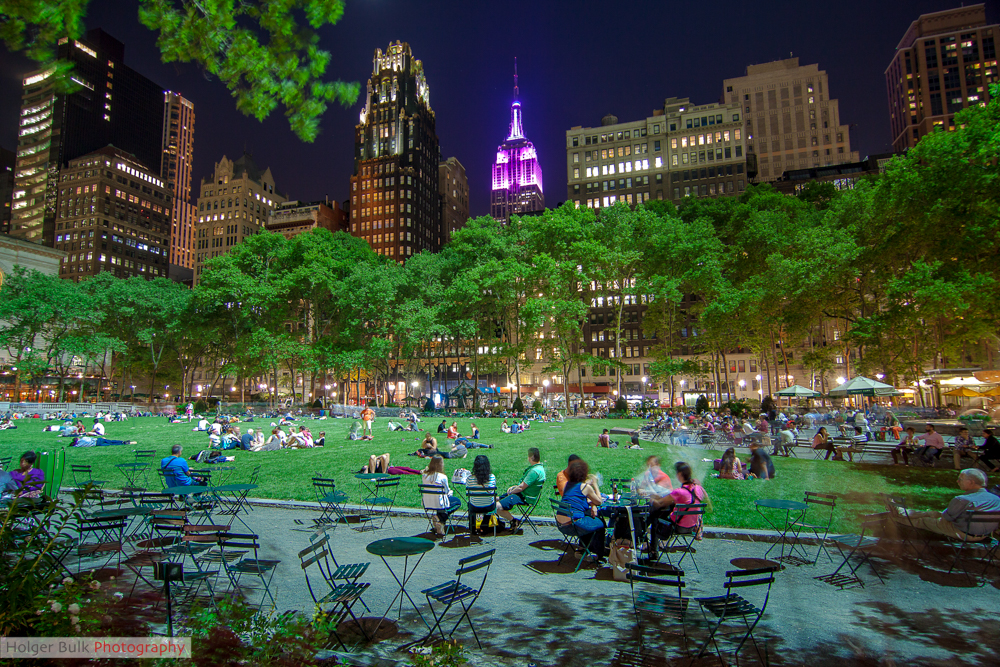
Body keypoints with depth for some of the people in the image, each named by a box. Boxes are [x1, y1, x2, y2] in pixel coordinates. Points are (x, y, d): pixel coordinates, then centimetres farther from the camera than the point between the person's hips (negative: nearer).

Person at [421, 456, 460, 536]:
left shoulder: (424, 475, -2)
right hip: (439, 504, -6)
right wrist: (450, 492, 18)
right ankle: (439, 517, 2)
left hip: (427, 504, 6)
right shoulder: (442, 477, -18)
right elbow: (446, 491, -6)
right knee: (458, 502, 19)